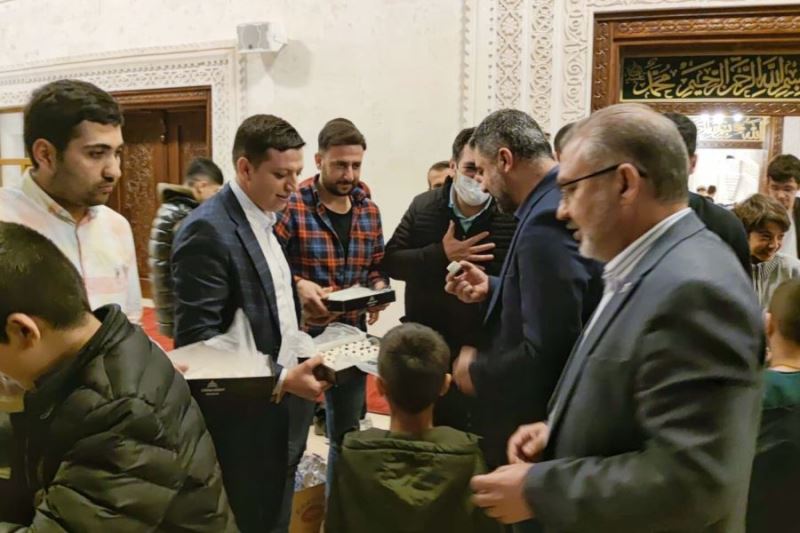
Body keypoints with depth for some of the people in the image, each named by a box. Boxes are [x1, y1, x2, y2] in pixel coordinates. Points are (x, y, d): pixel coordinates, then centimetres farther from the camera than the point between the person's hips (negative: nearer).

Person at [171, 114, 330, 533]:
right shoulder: (208, 230, -22)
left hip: (269, 406, 8)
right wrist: (281, 379, -29)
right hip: (238, 417, -8)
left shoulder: (264, 220, 8)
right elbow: (197, 340, -26)